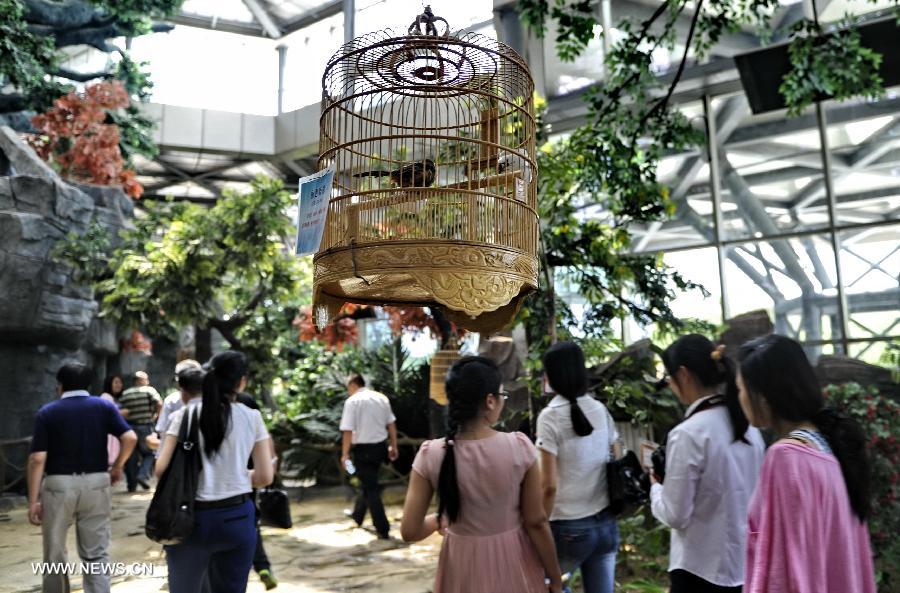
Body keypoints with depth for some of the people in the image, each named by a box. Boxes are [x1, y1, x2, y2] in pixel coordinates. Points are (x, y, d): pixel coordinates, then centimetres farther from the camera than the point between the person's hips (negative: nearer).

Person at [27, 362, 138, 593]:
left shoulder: (48, 412, 0)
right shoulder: (104, 406, 3)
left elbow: (37, 459, -8)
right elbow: (130, 438, -9)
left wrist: (33, 500, -4)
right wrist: (117, 466, 7)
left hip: (59, 485, -1)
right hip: (96, 483, 1)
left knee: (55, 554, 17)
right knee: (97, 555, 7)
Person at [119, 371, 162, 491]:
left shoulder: (125, 394, 9)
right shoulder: (149, 390, -2)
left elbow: (120, 412, 1)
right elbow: (159, 404, -16)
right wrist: (156, 415, 0)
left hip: (129, 426, 3)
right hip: (145, 426, -3)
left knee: (131, 456, 9)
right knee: (148, 453, 12)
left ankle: (132, 484, 12)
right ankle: (143, 475, -8)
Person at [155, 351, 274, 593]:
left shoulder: (185, 415, -3)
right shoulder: (252, 417, -2)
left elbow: (161, 468, -7)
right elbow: (265, 477, -3)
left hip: (192, 518, 0)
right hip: (237, 517, 1)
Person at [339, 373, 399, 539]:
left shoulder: (352, 401, -11)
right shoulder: (381, 398, 6)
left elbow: (348, 431, -15)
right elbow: (391, 424, 9)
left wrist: (345, 454, -8)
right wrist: (393, 446, 17)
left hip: (363, 449, -6)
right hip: (380, 446, 6)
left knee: (371, 488, 3)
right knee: (368, 482, 24)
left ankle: (383, 529, 4)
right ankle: (357, 515, 43)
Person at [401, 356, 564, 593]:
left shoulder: (431, 455, -16)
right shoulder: (519, 447, -19)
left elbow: (410, 531, -11)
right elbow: (536, 522, -11)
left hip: (464, 570, 1)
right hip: (513, 563, 0)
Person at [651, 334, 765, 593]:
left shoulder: (688, 434, -21)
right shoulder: (747, 425, 2)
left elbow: (676, 515, -17)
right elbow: (747, 492, 13)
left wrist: (656, 485, 2)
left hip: (701, 568, -7)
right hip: (746, 563, 7)